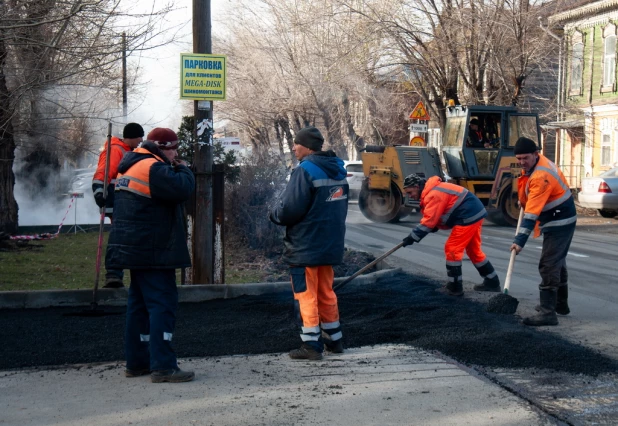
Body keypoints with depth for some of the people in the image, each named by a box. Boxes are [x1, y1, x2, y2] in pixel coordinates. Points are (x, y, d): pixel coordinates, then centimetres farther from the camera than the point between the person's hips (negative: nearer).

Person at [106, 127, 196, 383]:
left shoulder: (131, 167, 16)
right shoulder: (153, 168, -17)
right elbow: (182, 190, -23)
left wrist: (176, 170, 10)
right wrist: (184, 170, -5)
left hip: (136, 250, 11)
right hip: (152, 251, -11)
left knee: (140, 303, 15)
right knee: (163, 304, -10)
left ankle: (137, 362, 21)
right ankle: (163, 366, -12)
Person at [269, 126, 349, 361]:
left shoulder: (305, 170, -18)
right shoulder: (337, 170, 9)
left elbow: (289, 209, -22)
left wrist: (275, 214, -2)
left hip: (305, 247, -8)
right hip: (330, 245, 8)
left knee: (306, 295, 0)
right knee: (326, 293, 19)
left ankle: (312, 345, 3)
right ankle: (334, 339, 27)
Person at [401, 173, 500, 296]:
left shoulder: (432, 194, -18)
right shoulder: (431, 191, 16)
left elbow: (429, 221, -22)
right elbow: (433, 217, 19)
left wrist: (413, 237, -18)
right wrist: (435, 227, -1)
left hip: (468, 216, -11)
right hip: (475, 213, 11)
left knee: (452, 249, -5)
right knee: (474, 250, 19)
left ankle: (455, 287, 0)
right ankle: (492, 282, 27)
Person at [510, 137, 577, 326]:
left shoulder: (541, 177, -29)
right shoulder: (537, 162, 2)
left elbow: (532, 213, -32)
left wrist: (520, 240, -33)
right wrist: (523, 201, 18)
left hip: (559, 223, -11)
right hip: (562, 220, 11)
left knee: (548, 266, -14)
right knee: (558, 262, 21)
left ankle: (548, 313, -16)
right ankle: (560, 304, 34)